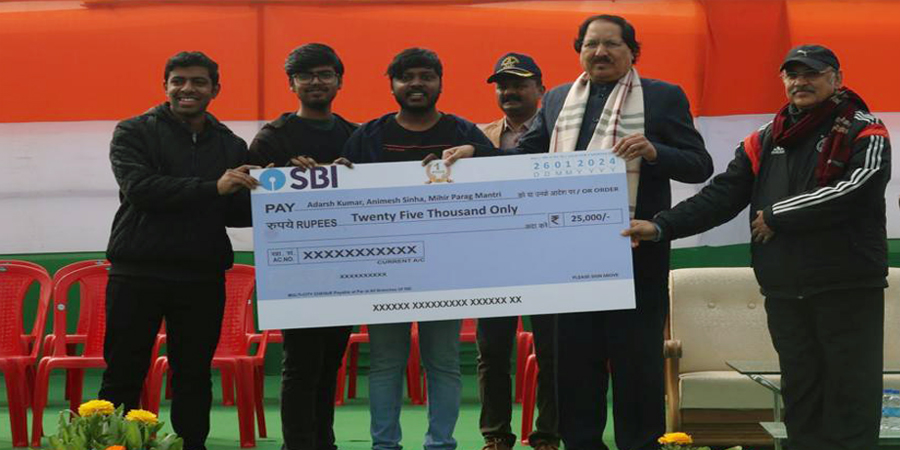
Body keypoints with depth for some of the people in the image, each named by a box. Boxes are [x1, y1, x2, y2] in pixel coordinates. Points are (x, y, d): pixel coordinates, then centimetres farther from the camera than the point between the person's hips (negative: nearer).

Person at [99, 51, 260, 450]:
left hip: (203, 278, 3)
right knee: (122, 376, 1)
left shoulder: (231, 146, 13)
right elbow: (139, 188, -15)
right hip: (137, 272, -3)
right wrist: (212, 188, -22)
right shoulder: (134, 132, 2)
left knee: (193, 379, 8)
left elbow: (238, 213, 11)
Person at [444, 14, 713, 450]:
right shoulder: (557, 100, 15)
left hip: (634, 253, -4)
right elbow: (523, 156, 15)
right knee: (574, 358, 9)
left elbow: (700, 167, -2)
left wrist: (653, 151, -20)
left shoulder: (664, 97, 2)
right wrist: (474, 152, -1)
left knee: (636, 360, 3)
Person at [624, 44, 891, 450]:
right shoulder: (764, 141, 13)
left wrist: (775, 215, -12)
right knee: (800, 395, 11)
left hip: (848, 290, -5)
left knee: (851, 396, -3)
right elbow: (720, 197, 6)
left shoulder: (864, 132, -1)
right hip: (784, 291, 5)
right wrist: (660, 227, -8)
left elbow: (854, 190, -19)